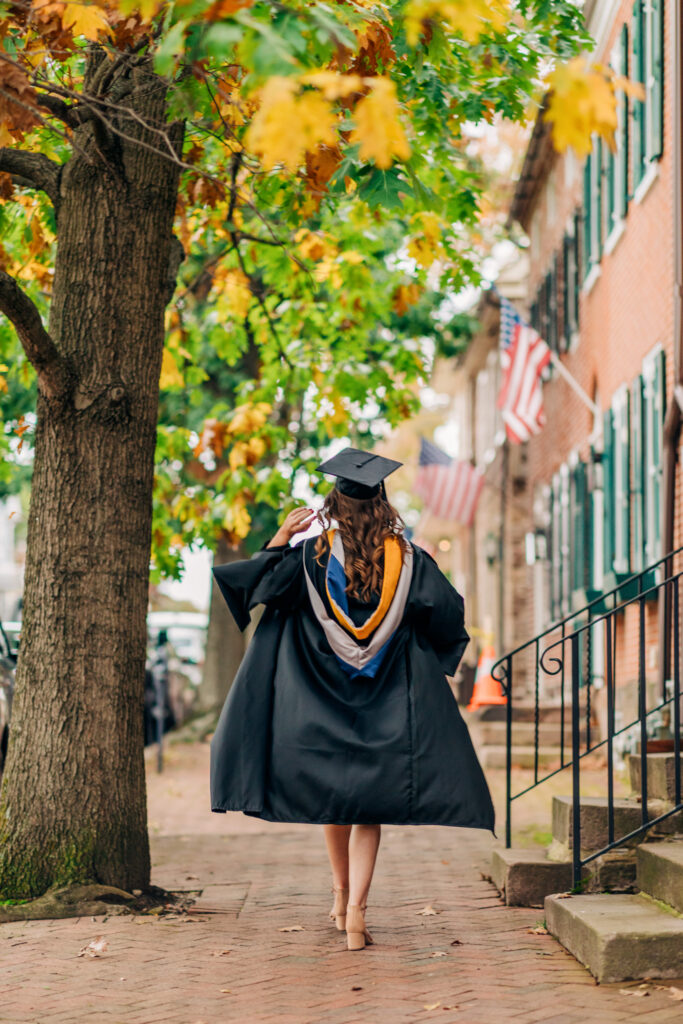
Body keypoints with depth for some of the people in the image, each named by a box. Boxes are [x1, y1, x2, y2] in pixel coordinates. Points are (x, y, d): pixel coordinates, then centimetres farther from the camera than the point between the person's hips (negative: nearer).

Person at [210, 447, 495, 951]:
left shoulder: (309, 555, -5)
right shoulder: (409, 559, -1)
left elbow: (256, 585, -3)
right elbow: (451, 617, 2)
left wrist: (278, 542, 9)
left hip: (322, 701, 0)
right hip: (387, 707, 0)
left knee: (333, 792, 19)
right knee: (370, 806, 3)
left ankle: (342, 893, 25)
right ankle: (356, 908, -10)